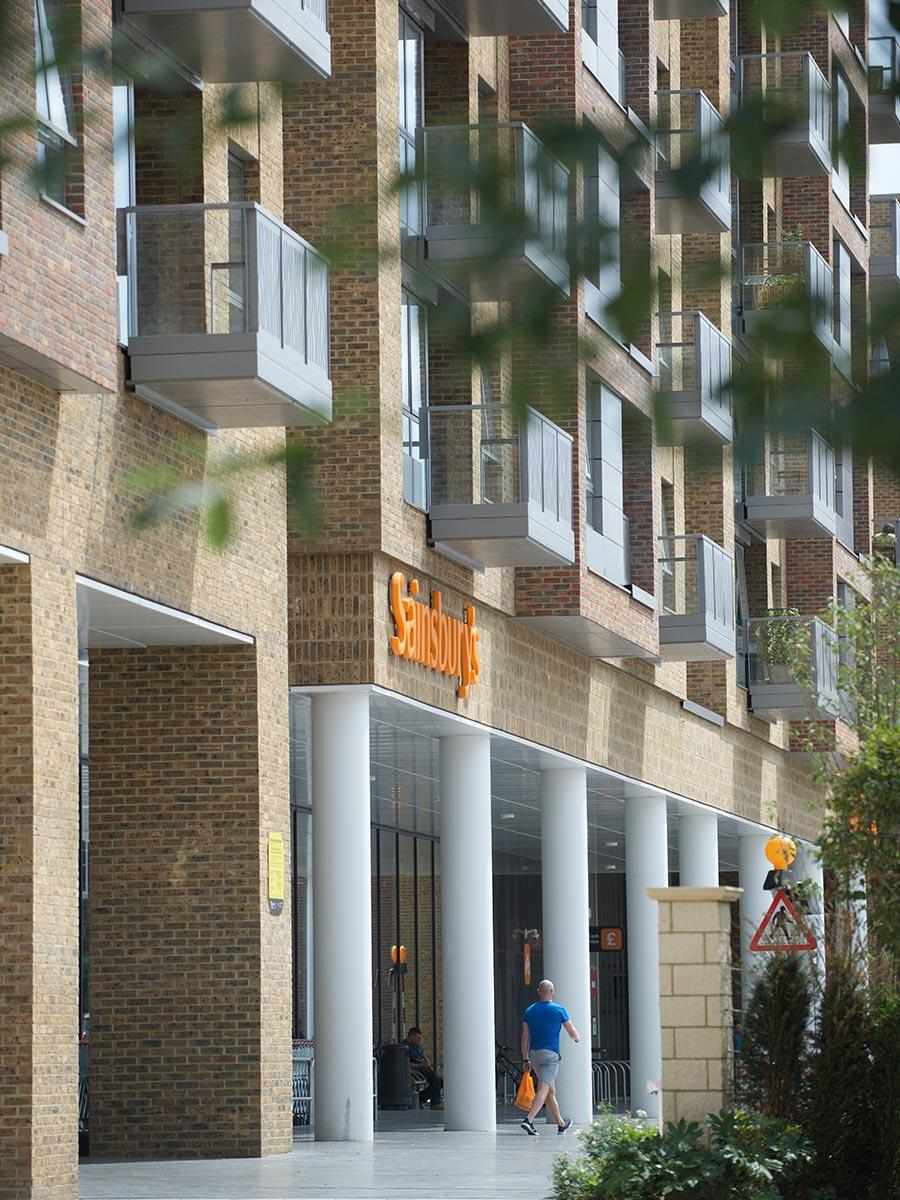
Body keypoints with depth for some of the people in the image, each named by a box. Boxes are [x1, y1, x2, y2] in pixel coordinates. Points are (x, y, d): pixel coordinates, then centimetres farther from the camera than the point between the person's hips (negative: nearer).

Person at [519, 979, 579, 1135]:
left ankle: (561, 1124, 28)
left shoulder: (530, 1011, 6)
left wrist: (526, 1060, 11)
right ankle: (528, 1120, -28)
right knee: (543, 1091, -11)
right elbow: (572, 1033, 2)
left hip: (534, 1054, 5)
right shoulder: (559, 1010, -5)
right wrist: (577, 1038, 26)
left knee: (551, 1091, 17)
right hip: (551, 1053, -5)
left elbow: (525, 1037, 6)